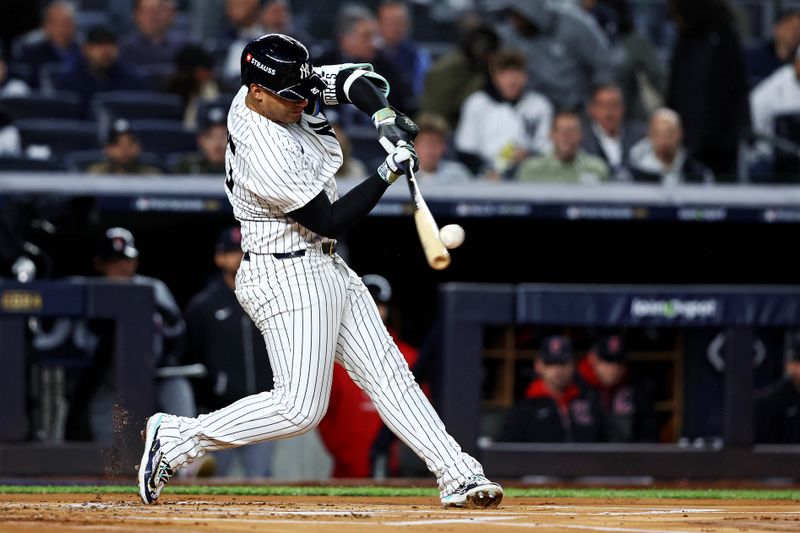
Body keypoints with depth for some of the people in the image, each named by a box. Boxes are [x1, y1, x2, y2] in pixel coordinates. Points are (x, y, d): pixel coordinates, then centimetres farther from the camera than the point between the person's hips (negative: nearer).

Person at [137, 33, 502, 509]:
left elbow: (356, 79, 3)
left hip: (326, 269, 10)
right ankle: (177, 438, -1)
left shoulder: (282, 91, -2)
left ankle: (457, 475, 7)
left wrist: (384, 115, -16)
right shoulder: (265, 154, -27)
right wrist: (388, 174, -22)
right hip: (288, 277, -10)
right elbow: (329, 220, -21)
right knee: (301, 407, -11)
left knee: (387, 372, 7)